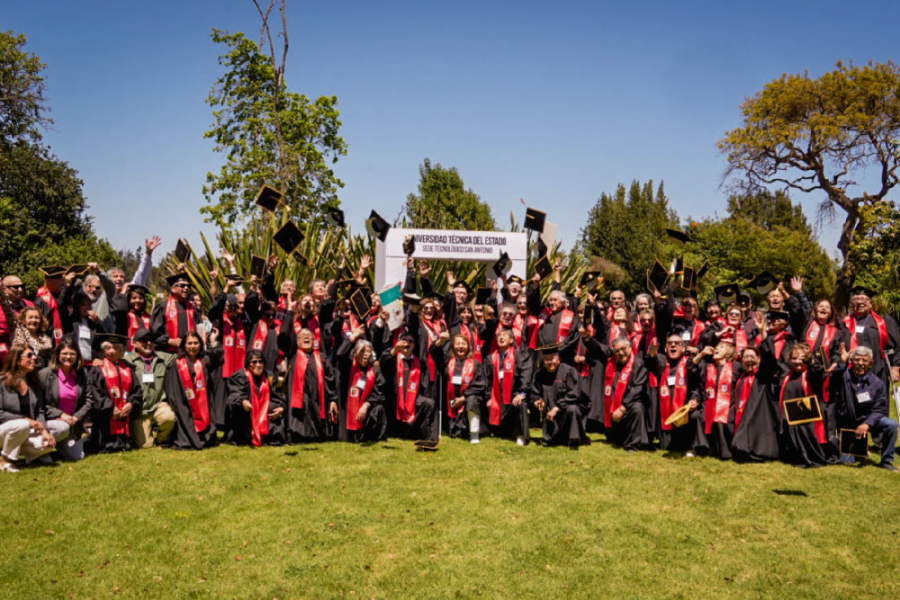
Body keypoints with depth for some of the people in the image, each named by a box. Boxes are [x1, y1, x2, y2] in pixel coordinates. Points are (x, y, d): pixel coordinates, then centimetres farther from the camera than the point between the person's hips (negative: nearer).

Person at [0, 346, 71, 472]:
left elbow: (40, 411, 2)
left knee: (63, 427, -16)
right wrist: (26, 420, -25)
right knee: (23, 425, -40)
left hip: (28, 432, 6)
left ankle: (29, 453, 2)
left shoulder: (33, 383, 6)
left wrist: (44, 430, -15)